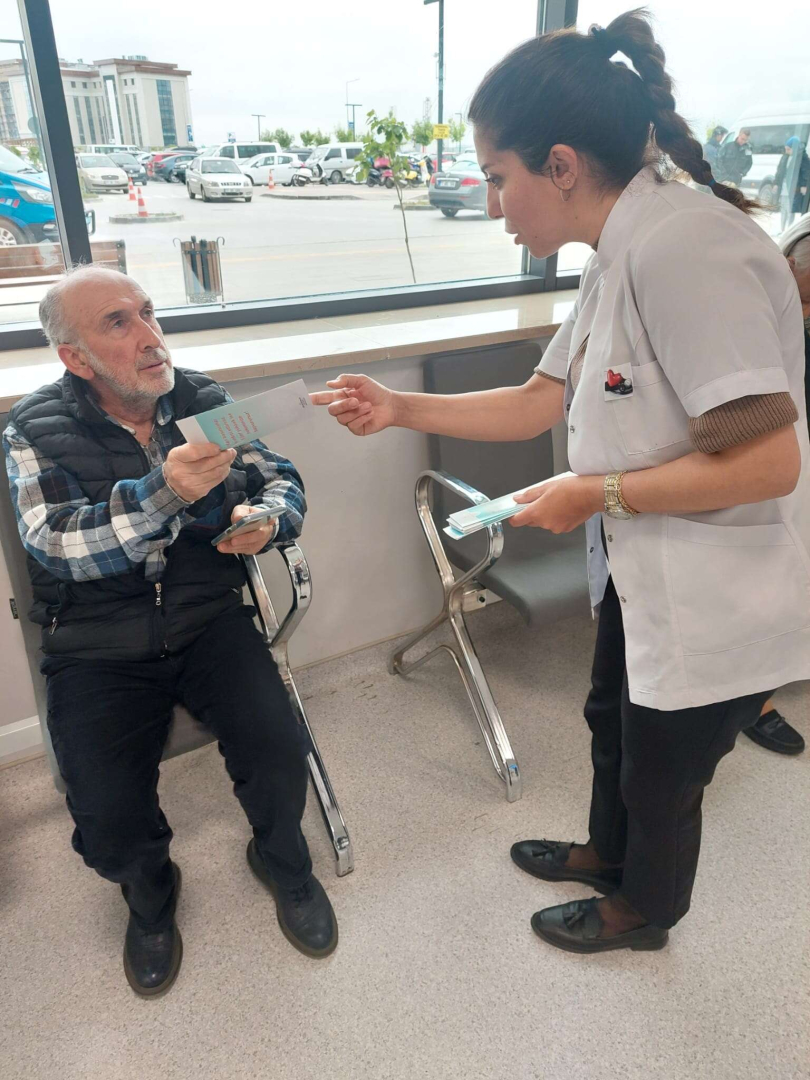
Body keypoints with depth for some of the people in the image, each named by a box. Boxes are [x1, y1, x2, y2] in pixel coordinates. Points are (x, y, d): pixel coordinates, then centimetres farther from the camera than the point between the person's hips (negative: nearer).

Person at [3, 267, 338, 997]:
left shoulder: (204, 400, 3)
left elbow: (283, 481, 8)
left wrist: (265, 518, -16)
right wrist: (163, 493, -31)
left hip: (209, 621, 2)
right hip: (98, 648, -1)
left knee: (280, 756, -19)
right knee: (110, 827, -15)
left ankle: (283, 860, 17)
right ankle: (149, 894, 24)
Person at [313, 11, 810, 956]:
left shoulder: (683, 244, -27)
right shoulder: (619, 258, 4)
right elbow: (537, 402, 8)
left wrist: (597, 495, -20)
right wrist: (399, 408, 1)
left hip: (719, 604, -9)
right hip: (644, 577, 9)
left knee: (659, 774, 16)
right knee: (612, 723, 28)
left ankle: (643, 911, 48)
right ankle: (607, 853, 58)